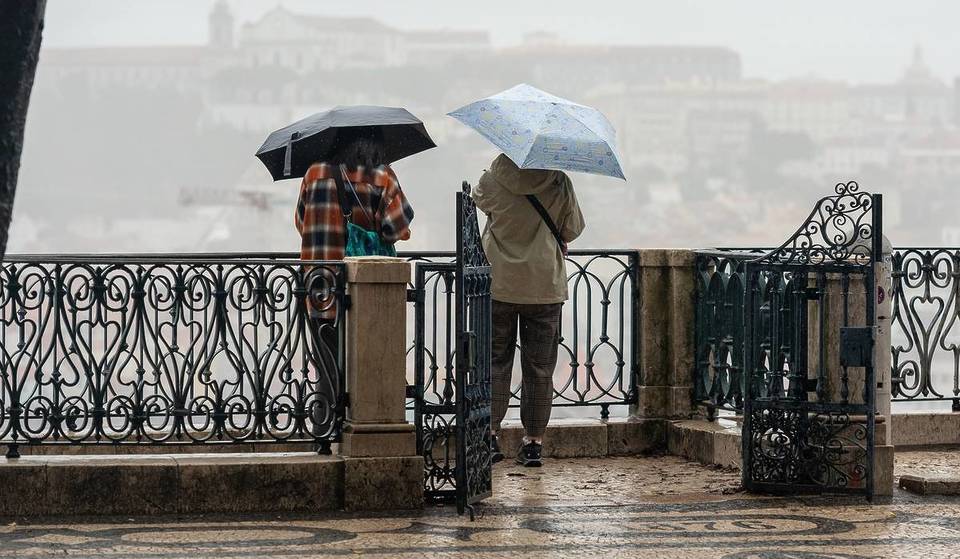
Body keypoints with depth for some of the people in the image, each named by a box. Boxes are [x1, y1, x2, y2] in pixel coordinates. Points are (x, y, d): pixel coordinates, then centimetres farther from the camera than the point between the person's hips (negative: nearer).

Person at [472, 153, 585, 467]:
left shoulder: (492, 181, -7)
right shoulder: (560, 185, -6)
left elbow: (478, 198, 16)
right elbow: (573, 230, 4)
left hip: (500, 285, 0)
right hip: (545, 287, 0)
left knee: (494, 361, 11)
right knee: (539, 368, 7)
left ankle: (490, 433, 5)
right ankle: (533, 441, 9)